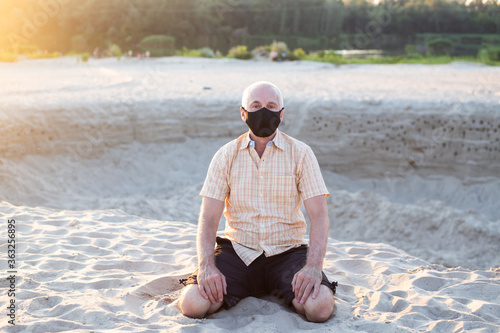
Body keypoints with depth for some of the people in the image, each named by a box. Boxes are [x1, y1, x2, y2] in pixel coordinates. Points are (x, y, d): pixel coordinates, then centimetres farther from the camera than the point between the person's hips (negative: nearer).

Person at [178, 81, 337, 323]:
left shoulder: (300, 154, -1)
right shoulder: (226, 156, 2)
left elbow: (319, 215, -7)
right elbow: (208, 218, -2)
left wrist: (313, 266, -24)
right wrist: (206, 266, -20)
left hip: (287, 250, 0)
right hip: (237, 250, 1)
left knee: (320, 306, -27)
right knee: (192, 303, -24)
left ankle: (280, 291, 7)